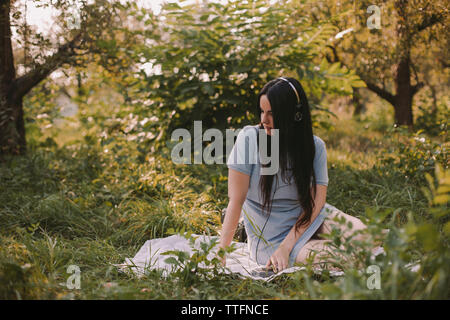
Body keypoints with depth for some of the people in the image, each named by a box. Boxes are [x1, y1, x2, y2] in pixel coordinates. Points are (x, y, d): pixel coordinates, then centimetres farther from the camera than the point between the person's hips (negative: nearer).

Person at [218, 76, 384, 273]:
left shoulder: (315, 146, -4)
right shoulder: (249, 138, -12)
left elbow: (316, 202, -9)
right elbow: (236, 200, -13)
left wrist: (285, 248, -21)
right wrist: (221, 252, -19)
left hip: (309, 221, 3)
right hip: (271, 239, -3)